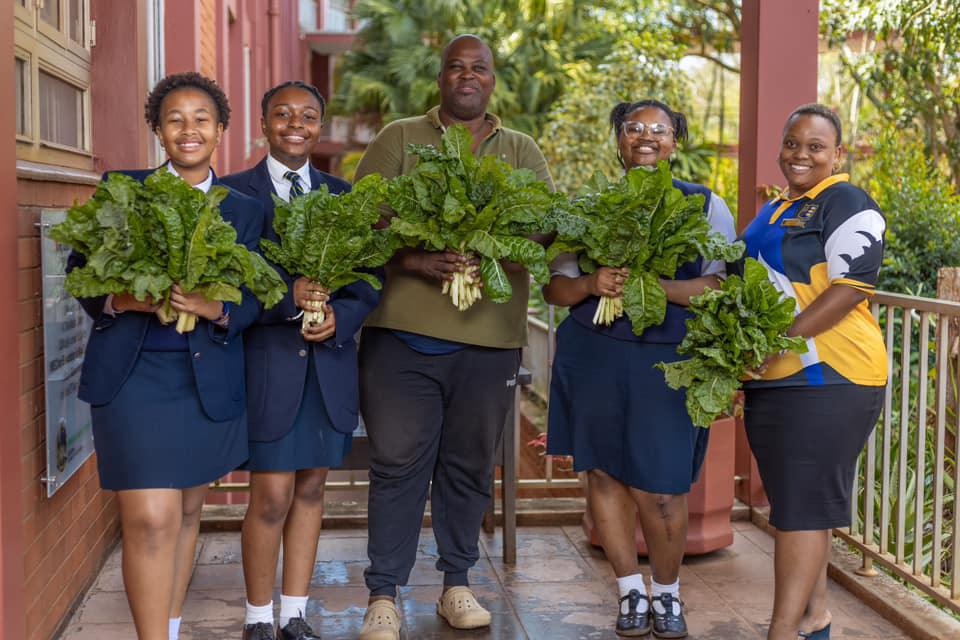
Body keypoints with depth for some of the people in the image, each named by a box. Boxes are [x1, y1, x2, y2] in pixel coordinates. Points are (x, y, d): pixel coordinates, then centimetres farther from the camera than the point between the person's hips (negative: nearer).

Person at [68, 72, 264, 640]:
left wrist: (216, 310, -19)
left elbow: (255, 298, 2)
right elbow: (82, 271, 3)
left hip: (210, 379, 3)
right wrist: (122, 299, -17)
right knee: (151, 520, -11)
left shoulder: (246, 210, 7)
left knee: (188, 513, 13)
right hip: (132, 374, -2)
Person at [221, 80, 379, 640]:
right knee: (272, 496, -3)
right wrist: (288, 298, -20)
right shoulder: (234, 192, 0)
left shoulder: (341, 194, 11)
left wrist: (340, 316, -11)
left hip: (330, 358, 4)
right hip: (267, 358, -4)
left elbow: (369, 279, 8)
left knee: (311, 488, 11)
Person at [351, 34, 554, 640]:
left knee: (469, 466, 10)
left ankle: (457, 584, 24)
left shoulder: (523, 152, 14)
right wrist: (414, 261, -18)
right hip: (402, 331, -2)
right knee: (399, 463, 1)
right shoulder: (398, 140, 8)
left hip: (490, 337, 2)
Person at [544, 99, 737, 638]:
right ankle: (632, 592, 23)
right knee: (603, 472, 5)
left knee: (659, 488, -5)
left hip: (669, 361, -2)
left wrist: (652, 285, -20)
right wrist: (593, 284, -15)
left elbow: (721, 286, -7)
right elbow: (555, 287, 7)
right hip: (595, 356, 3)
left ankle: (667, 593, 20)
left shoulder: (706, 206, 5)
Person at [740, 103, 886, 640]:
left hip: (826, 378, -8)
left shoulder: (846, 204, -7)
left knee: (802, 502, -7)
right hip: (772, 381, 8)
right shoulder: (773, 212, 20)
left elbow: (852, 286, -18)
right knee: (801, 500, 13)